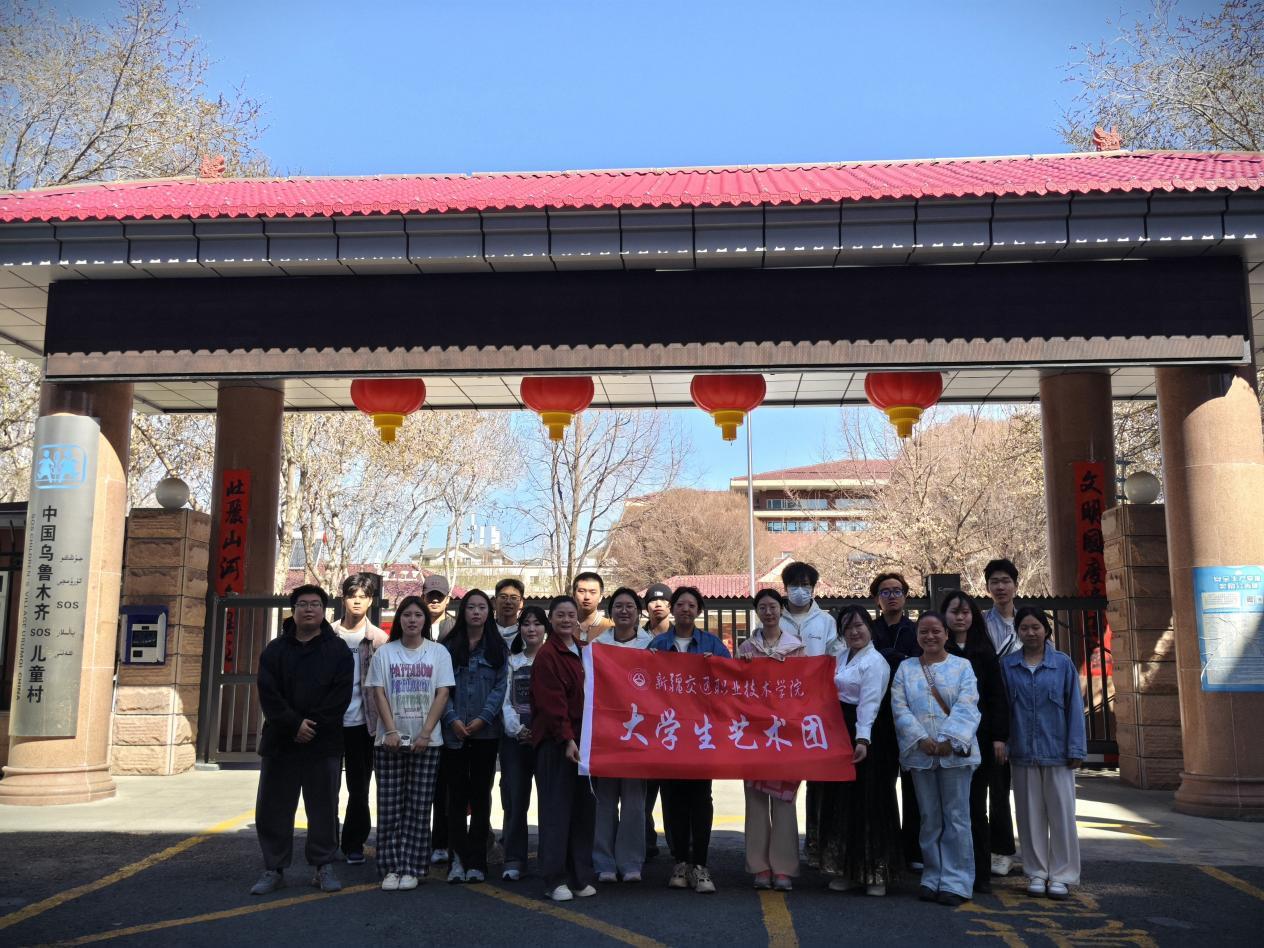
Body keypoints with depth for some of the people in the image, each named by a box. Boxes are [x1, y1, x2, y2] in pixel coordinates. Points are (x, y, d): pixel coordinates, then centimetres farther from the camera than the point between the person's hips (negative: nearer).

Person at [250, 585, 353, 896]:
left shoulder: (338, 651, 3)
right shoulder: (275, 649, 8)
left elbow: (340, 695, -6)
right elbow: (268, 693, -3)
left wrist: (314, 725, -15)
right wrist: (294, 724, -14)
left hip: (324, 744, -2)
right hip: (280, 742, 2)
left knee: (323, 808, 4)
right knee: (273, 809, 5)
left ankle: (323, 867, 16)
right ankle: (274, 869, 17)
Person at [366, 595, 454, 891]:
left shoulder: (438, 652, 3)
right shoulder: (384, 652, 5)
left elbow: (443, 694, -1)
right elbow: (379, 693, 0)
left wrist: (425, 734, -10)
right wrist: (391, 731, -11)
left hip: (426, 741, 0)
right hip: (390, 740, 0)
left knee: (418, 808, 1)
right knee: (390, 806, 1)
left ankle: (412, 868, 8)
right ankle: (390, 868, 8)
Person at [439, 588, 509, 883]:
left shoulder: (498, 648, 7)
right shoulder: (449, 647, 6)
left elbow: (501, 686, 0)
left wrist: (483, 718, -11)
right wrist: (452, 719, -12)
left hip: (486, 731, 0)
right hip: (454, 732, 0)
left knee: (481, 794, 4)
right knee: (457, 794, 3)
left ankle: (476, 860, 10)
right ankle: (459, 857, 8)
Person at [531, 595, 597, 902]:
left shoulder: (582, 653, 16)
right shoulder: (547, 655, -7)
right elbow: (551, 702, -14)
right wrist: (567, 739, -21)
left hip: (582, 738, 7)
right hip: (555, 741, -7)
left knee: (583, 808, 8)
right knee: (557, 809, -4)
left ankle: (581, 877, 15)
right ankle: (555, 879, 3)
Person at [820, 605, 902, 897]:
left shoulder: (875, 662, -11)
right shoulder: (842, 658, 14)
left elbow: (869, 703, -22)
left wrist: (863, 739, -32)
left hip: (864, 737, -8)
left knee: (868, 804, -2)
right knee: (840, 801, 12)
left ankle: (875, 873, 9)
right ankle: (845, 870, 22)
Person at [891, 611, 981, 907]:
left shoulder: (962, 666, 5)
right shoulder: (905, 668, 10)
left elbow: (966, 706, -6)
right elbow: (899, 707, 1)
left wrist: (949, 739, -17)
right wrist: (921, 738, -12)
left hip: (955, 752, -2)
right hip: (920, 752, 2)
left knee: (956, 817, -1)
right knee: (929, 819, 8)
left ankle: (956, 882, 6)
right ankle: (933, 879, 17)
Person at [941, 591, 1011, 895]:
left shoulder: (983, 651, 10)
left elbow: (998, 696, 8)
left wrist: (999, 736, 0)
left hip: (980, 737, 2)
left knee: (976, 806, 4)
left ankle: (981, 873, 12)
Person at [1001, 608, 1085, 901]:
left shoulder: (1063, 664, 0)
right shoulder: (1007, 666, 3)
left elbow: (1074, 707, 0)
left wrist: (1076, 749, -4)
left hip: (1057, 752, -1)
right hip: (1023, 753, 1)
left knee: (1061, 813, 3)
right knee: (1031, 815, 8)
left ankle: (1062, 875, 13)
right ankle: (1037, 873, 18)